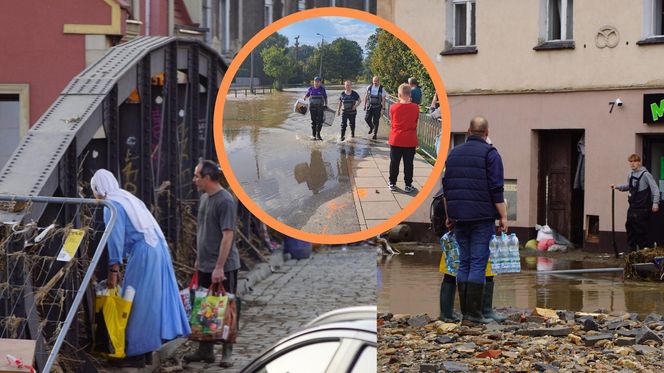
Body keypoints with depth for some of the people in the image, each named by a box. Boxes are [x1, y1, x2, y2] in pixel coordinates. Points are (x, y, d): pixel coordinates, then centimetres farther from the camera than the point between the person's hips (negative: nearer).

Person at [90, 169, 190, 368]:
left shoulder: (112, 205, -7)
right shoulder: (128, 198, 21)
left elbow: (116, 238, -16)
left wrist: (113, 269, -16)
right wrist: (119, 260, 29)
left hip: (143, 254, -9)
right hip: (158, 248, 9)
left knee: (136, 302, -2)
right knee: (153, 299, 13)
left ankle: (136, 354, 2)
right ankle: (147, 350, 21)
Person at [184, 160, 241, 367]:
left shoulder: (225, 201, -16)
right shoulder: (204, 198, 11)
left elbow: (227, 235, -20)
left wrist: (219, 267, -22)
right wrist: (199, 259, 20)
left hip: (223, 268, -8)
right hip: (205, 266, 8)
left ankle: (227, 354, 9)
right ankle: (205, 351, 20)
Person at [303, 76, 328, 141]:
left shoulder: (322, 89, 5)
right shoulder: (310, 89, 7)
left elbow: (325, 98, 11)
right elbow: (306, 95, 16)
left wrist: (326, 105, 3)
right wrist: (304, 98, -6)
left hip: (320, 107, -1)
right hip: (312, 107, 1)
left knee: (320, 121, -5)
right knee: (313, 121, 4)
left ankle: (318, 135, 5)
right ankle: (313, 135, 11)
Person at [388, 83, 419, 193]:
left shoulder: (393, 107, -8)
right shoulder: (415, 108, -6)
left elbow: (392, 122, 5)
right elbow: (416, 123, 6)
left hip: (396, 140, 0)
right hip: (410, 141, 0)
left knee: (394, 163, 11)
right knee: (408, 164, 7)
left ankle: (392, 183, 18)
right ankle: (408, 185, 11)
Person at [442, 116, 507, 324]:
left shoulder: (453, 153, 13)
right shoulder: (489, 153, -5)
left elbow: (446, 187, 15)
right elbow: (496, 189, -11)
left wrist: (449, 215, 21)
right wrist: (503, 216, -7)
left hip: (459, 219, 5)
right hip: (482, 217, -5)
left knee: (464, 263, 9)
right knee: (478, 264, -5)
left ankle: (465, 311, 9)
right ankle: (474, 312, -9)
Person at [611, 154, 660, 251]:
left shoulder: (645, 174, -11)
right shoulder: (630, 175, 11)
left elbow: (655, 188, -14)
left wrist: (655, 203, -21)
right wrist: (617, 187, 16)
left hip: (642, 208, -8)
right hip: (632, 207, 8)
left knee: (641, 230, -8)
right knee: (630, 228, 9)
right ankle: (632, 250, 17)